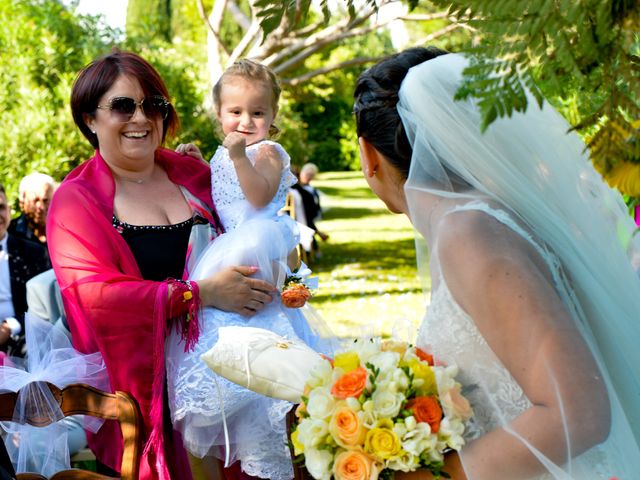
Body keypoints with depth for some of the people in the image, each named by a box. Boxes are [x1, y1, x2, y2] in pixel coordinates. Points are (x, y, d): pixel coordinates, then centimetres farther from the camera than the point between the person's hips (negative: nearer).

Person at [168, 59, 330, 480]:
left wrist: (240, 156, -30)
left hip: (258, 245, -8)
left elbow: (260, 197, -23)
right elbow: (216, 200, 28)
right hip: (229, 248, 8)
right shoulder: (223, 154, 19)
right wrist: (198, 165, 17)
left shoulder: (267, 152, -6)